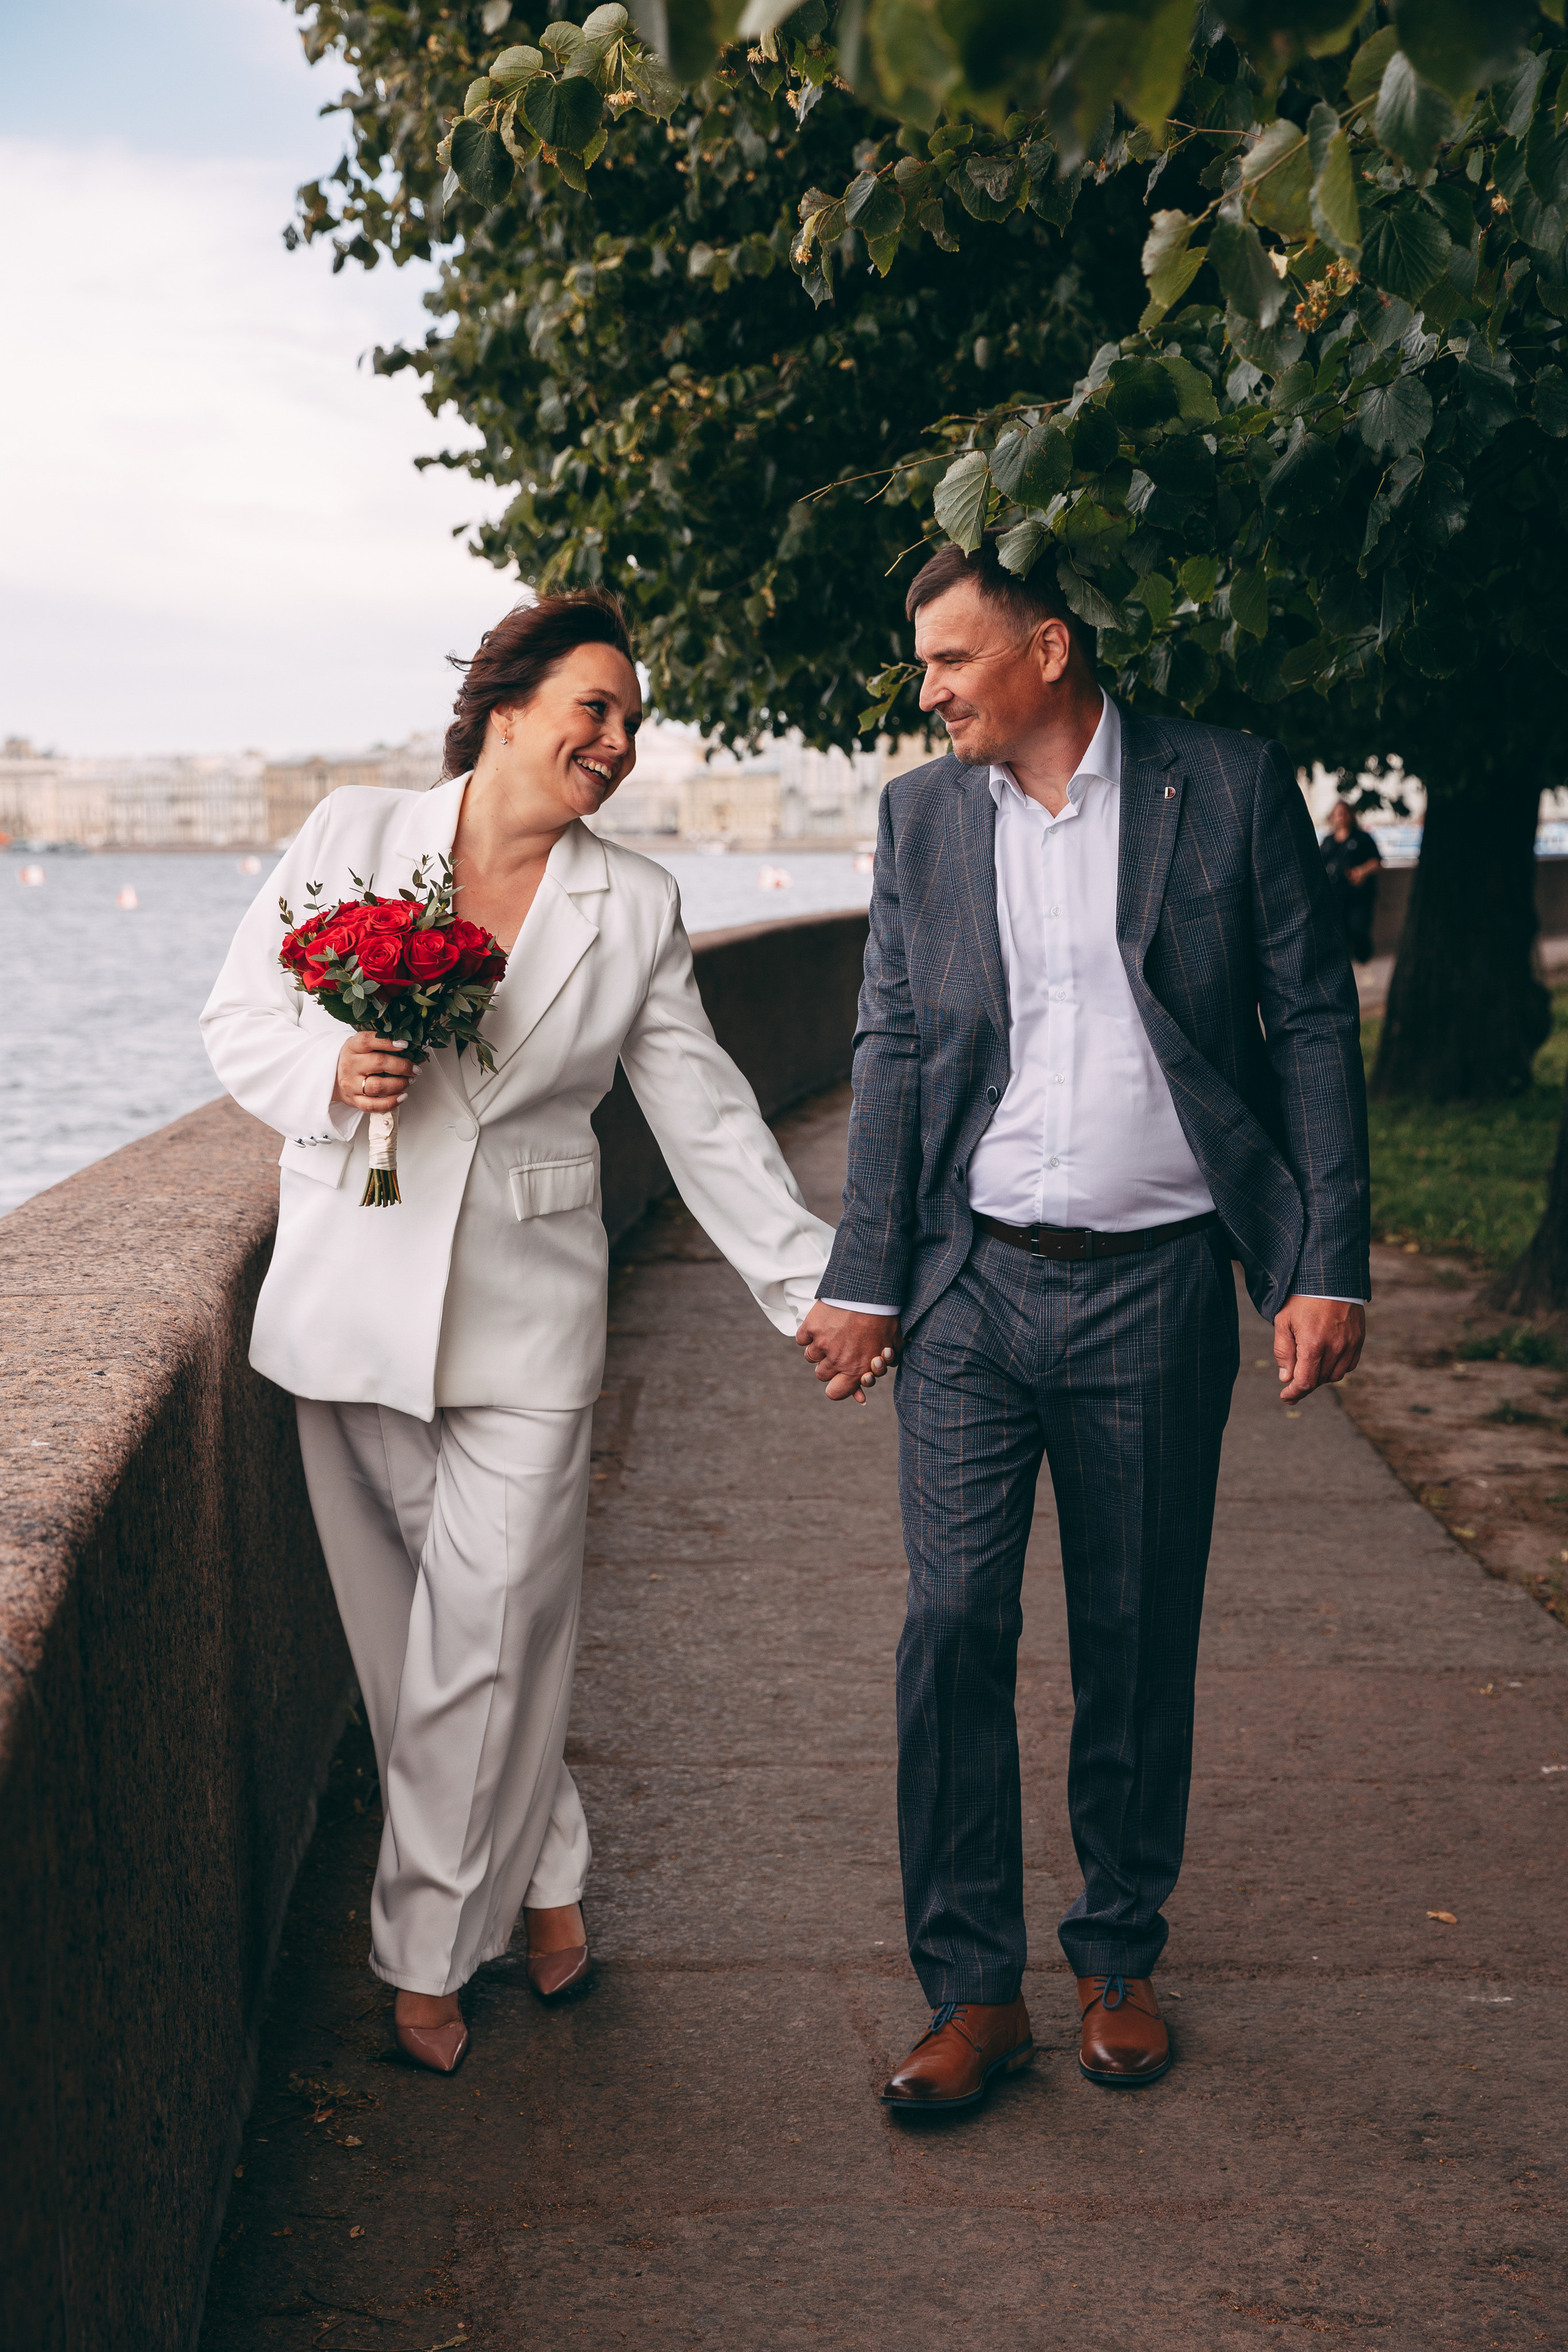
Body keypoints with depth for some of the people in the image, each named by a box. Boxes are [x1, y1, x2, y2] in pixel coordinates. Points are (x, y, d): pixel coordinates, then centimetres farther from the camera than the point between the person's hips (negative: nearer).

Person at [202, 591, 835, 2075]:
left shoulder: (637, 909, 4)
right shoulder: (349, 837, 1)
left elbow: (705, 1118, 7)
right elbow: (241, 1018, 8)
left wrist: (811, 1279, 3)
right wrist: (333, 1078, -13)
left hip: (525, 1313, 0)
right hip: (350, 1298, 0)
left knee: (488, 1643, -3)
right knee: (404, 1633, 6)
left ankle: (429, 1952, 14)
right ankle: (539, 1873, 26)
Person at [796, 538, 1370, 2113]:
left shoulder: (1231, 787, -1)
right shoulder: (920, 817, 8)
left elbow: (1312, 1027, 0)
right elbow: (893, 1052, 9)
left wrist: (1327, 1266, -6)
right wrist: (859, 1280, 2)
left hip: (1155, 1290, -2)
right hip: (973, 1288, 2)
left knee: (1138, 1644, 9)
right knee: (953, 1628, -2)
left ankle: (1118, 1962, 26)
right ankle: (972, 1988, 10)